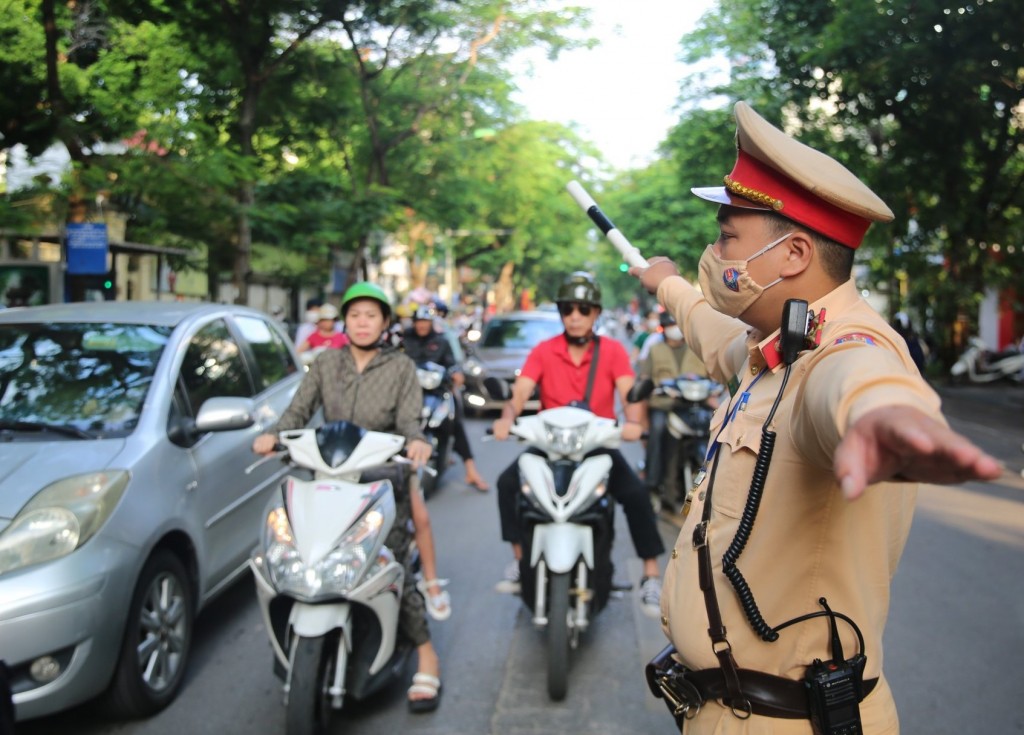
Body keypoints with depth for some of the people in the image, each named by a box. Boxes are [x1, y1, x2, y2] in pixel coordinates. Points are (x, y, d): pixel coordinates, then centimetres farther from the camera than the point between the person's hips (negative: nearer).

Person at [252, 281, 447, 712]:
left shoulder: (401, 367, 8)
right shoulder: (326, 363, 13)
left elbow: (408, 418, -3)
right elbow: (300, 408, 3)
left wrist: (416, 441, -27)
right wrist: (276, 434, -18)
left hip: (384, 473, -3)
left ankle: (425, 654, -2)